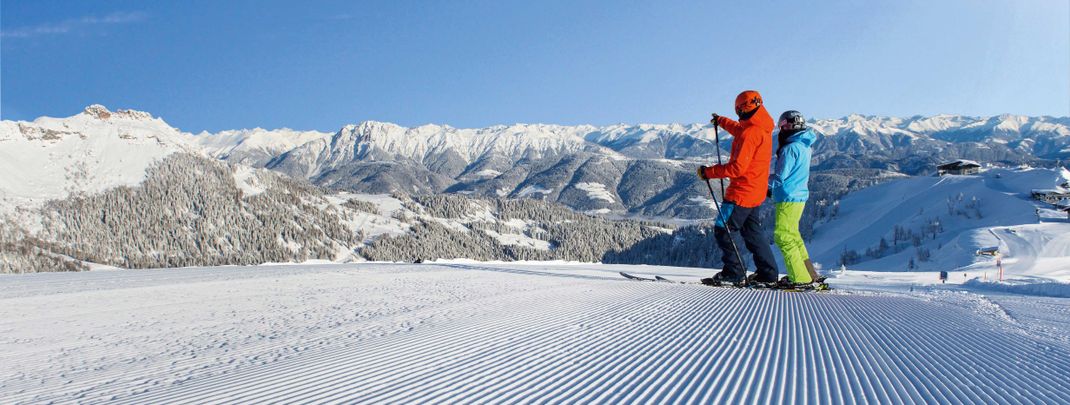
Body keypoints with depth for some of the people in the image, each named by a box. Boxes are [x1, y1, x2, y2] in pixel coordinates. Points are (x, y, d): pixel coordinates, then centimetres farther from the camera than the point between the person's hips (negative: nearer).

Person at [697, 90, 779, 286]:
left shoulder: (749, 134, -21)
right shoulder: (762, 128, 9)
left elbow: (737, 168, -25)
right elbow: (739, 129, 33)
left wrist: (709, 172, -17)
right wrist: (722, 121, 47)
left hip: (742, 192, -10)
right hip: (756, 191, 10)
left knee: (723, 230, -2)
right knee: (752, 231, 17)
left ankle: (734, 273, -1)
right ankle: (767, 273, 21)